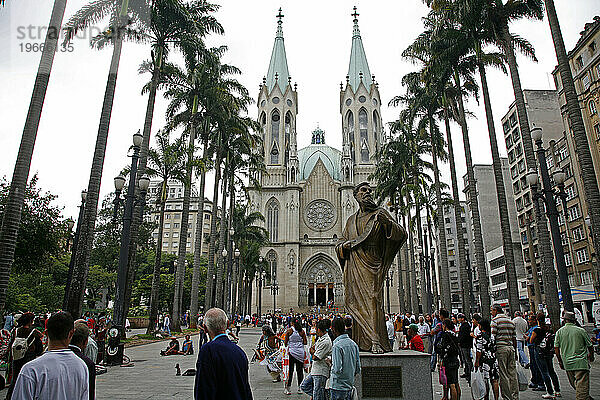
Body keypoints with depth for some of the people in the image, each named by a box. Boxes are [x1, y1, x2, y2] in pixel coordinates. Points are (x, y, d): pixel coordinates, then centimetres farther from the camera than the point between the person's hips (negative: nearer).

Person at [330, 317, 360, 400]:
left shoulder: (337, 346, -19)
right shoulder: (353, 344, 3)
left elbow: (337, 369, -23)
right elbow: (358, 369, 7)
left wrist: (330, 363, -5)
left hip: (338, 386, -7)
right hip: (350, 385, 7)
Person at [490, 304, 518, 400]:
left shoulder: (495, 320, -6)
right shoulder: (510, 321, 16)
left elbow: (493, 337, -11)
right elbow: (514, 338, 17)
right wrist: (515, 351, 23)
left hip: (501, 347, -7)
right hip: (511, 347, 7)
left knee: (503, 375, -2)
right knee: (512, 374, 9)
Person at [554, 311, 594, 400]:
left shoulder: (559, 332, 3)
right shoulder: (581, 330, -4)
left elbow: (556, 348, 3)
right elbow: (590, 346, 4)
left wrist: (560, 361, 15)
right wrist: (591, 356, 25)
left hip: (567, 363, 2)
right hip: (581, 362, -2)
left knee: (574, 384, 18)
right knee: (582, 385, -3)